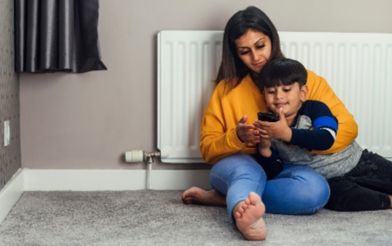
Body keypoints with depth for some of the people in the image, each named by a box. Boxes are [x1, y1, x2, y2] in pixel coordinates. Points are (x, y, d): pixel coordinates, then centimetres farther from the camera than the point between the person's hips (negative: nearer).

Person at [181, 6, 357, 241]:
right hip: (238, 166, 0)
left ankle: (223, 198, -25)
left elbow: (348, 129, -6)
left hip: (285, 171, 1)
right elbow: (207, 148, 5)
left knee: (316, 188, -33)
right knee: (246, 169, -35)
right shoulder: (227, 88, 5)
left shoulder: (307, 80, 2)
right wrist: (237, 138, -17)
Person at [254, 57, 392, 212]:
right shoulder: (269, 127, -2)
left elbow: (326, 138, -31)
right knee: (338, 194, -30)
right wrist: (264, 149, -22)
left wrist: (288, 134, -40)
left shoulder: (314, 108, -12)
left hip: (357, 164, 0)